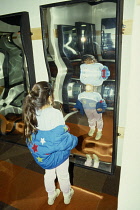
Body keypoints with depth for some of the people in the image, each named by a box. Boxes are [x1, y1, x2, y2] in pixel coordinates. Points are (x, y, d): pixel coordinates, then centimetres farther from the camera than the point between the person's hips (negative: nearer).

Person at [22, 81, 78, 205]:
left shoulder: (32, 113, -14)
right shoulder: (55, 114, -32)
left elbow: (30, 134, -2)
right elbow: (61, 136, -30)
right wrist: (74, 140, -11)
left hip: (41, 154, 5)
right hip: (58, 153, -4)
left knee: (49, 174, 29)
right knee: (63, 175, 23)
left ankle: (51, 196, 54)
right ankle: (67, 196, 50)